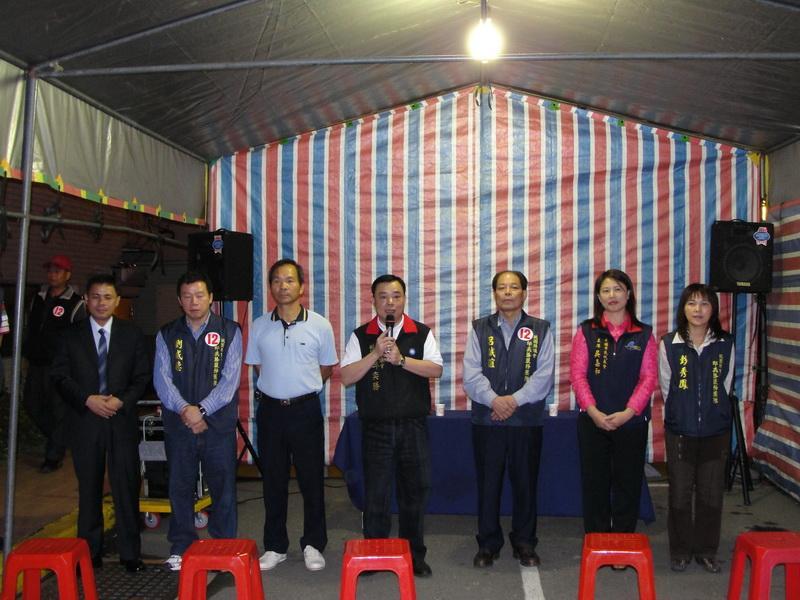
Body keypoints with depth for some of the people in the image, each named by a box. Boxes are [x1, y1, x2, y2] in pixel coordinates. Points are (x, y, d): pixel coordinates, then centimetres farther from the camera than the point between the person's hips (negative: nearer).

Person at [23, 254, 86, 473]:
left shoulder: (75, 303, -8)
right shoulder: (38, 298, 11)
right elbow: (29, 328, 19)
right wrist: (27, 352, 14)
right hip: (36, 364, 7)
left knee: (58, 410, -1)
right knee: (32, 404, 13)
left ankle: (53, 457, 10)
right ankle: (57, 440, 34)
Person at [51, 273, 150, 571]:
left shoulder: (132, 334, 6)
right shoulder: (70, 335, 6)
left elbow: (143, 376, 4)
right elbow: (60, 376, 2)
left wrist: (122, 400, -12)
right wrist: (88, 400, -12)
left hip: (123, 420, 0)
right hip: (84, 421, 1)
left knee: (127, 487, 1)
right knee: (89, 488, 8)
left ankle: (130, 553, 11)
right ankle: (90, 553, 19)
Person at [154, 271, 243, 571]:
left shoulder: (230, 332, 2)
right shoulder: (166, 335, 8)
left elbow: (230, 378, -6)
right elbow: (161, 378, -1)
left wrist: (202, 409, -15)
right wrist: (184, 409, -15)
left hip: (218, 422, -2)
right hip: (178, 423, 2)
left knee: (223, 487, 4)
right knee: (180, 487, 9)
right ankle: (181, 548, 22)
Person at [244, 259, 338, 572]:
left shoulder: (319, 325, -5)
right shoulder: (259, 326, 1)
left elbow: (327, 368, 6)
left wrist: (301, 388, 8)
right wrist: (279, 387, 11)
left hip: (305, 409, -2)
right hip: (270, 409, 2)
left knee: (312, 479, 5)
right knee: (273, 480, 10)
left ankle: (313, 545, 19)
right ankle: (275, 546, 22)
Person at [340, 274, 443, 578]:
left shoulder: (422, 333, 4)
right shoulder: (360, 336, 3)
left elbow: (436, 369, -8)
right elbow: (347, 377, -5)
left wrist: (401, 359, -18)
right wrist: (375, 354, -17)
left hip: (413, 426, 1)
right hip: (376, 427, 0)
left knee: (415, 491, 9)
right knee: (375, 493, 5)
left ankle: (414, 555, 25)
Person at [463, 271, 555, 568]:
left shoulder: (541, 330, 5)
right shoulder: (480, 329, 7)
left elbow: (544, 375, -4)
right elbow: (471, 374, -3)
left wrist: (514, 400, -14)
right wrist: (494, 400, -17)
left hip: (527, 420, 0)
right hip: (486, 419, 0)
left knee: (525, 482, 7)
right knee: (487, 482, 6)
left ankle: (524, 543, 23)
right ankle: (488, 543, 19)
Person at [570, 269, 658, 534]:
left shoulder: (643, 334, 4)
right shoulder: (586, 331, 3)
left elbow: (649, 377, -1)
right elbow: (578, 375, -2)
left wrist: (628, 412, -12)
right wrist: (593, 412, -12)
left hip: (631, 421, 0)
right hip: (593, 421, 0)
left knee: (628, 485, 6)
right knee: (594, 483, 5)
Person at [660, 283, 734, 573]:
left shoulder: (725, 344, -2)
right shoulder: (669, 344, -5)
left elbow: (724, 387, 7)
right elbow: (666, 387, 5)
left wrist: (711, 413, 9)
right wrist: (681, 414, 10)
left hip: (715, 432, 1)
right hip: (680, 432, -1)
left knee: (711, 494, 9)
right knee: (680, 494, 6)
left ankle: (706, 551, 24)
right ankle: (680, 551, 21)